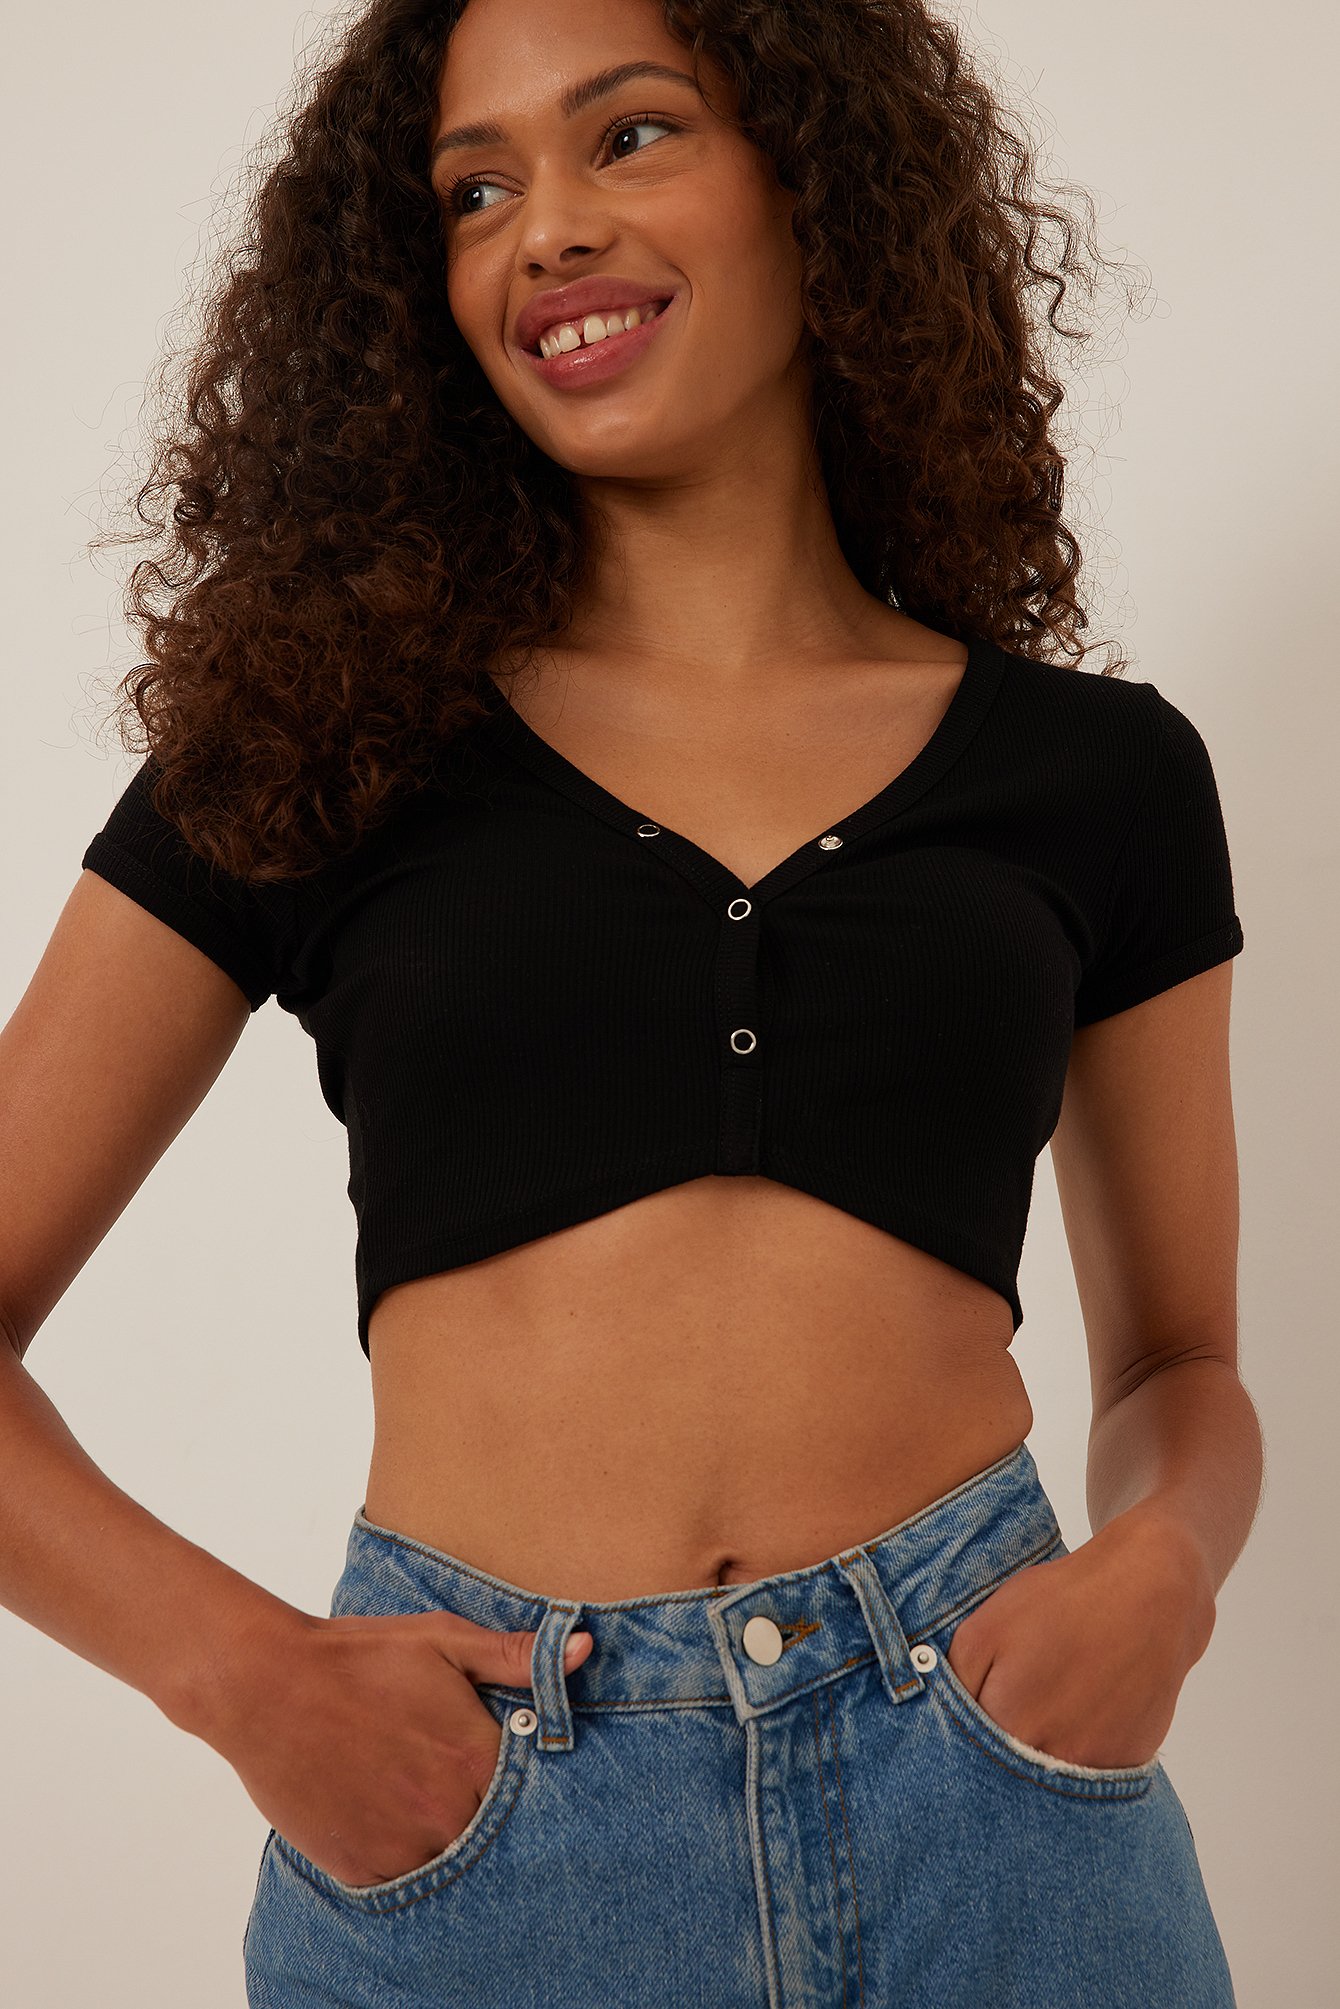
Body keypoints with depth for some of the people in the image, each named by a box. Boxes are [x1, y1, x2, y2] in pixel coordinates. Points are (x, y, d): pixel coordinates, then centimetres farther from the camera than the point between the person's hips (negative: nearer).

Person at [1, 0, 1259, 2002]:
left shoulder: (1092, 771, 6)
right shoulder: (318, 748, 2)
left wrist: (1164, 1567, -6)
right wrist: (238, 1668, -11)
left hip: (991, 1783, 1)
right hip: (465, 1812, -1)